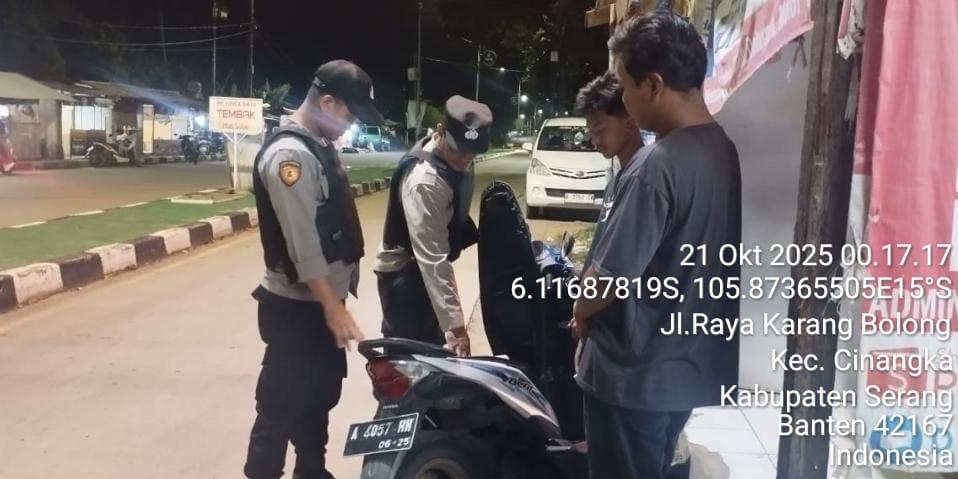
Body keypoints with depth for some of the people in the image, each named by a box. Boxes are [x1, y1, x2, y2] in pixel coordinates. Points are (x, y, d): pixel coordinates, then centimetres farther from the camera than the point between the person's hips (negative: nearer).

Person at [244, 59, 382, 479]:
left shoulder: (318, 146, 11)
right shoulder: (289, 154, -20)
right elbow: (302, 244, -25)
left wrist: (336, 301, 17)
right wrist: (333, 308, -26)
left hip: (322, 301, 10)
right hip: (297, 307, -10)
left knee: (320, 397, 22)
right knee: (282, 408, -1)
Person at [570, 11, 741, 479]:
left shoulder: (656, 165, -25)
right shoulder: (725, 150, 1)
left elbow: (610, 277, -23)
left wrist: (581, 314, -1)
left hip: (635, 374, -7)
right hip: (690, 365, 8)